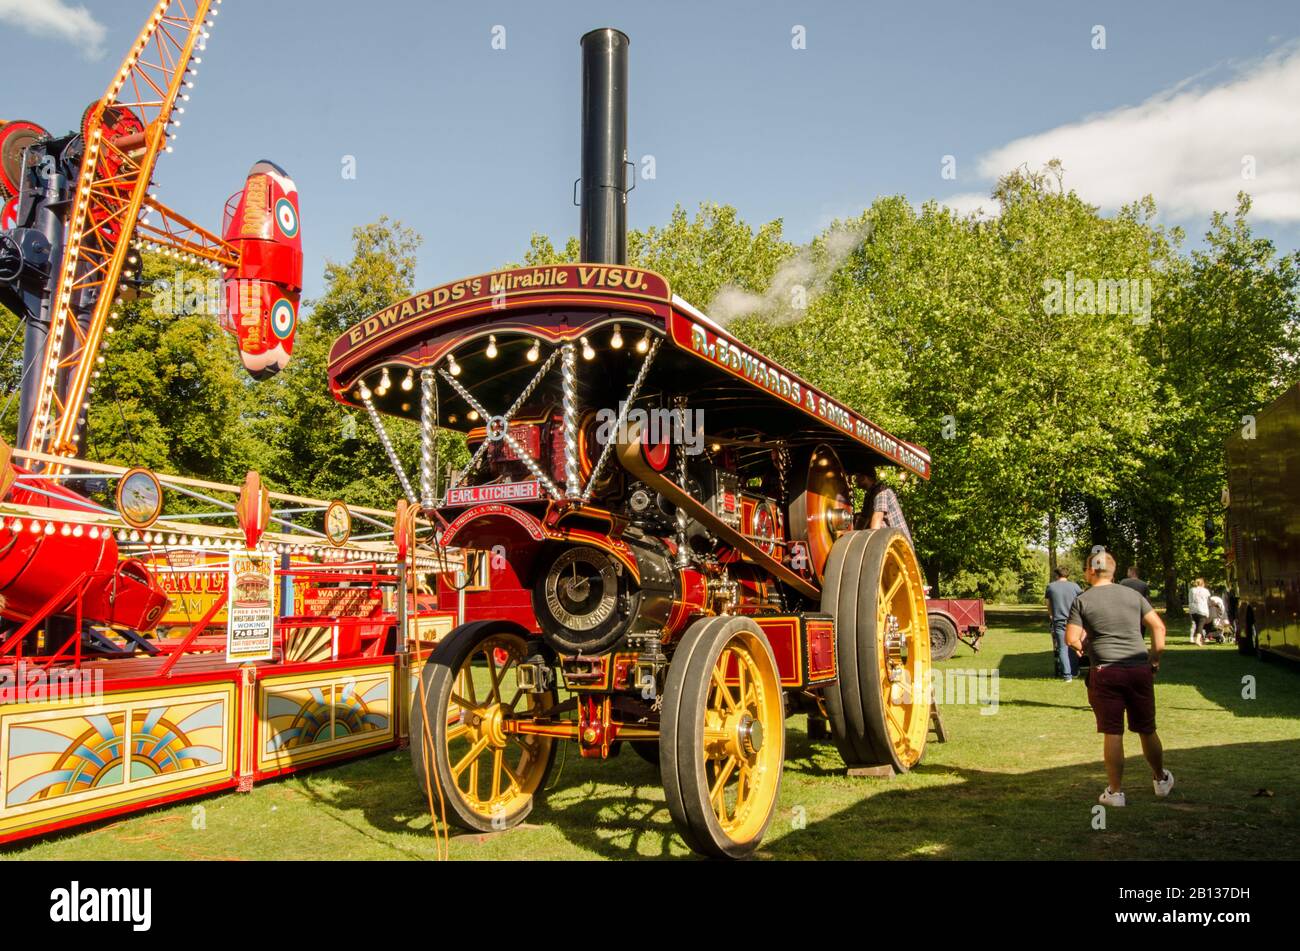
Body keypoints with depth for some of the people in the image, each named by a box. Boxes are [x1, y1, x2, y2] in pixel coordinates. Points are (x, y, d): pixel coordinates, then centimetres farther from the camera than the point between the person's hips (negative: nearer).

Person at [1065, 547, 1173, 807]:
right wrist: (1155, 658, 10)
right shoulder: (1133, 595, 8)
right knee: (1147, 730, 18)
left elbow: (1071, 638, -8)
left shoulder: (1082, 600, -3)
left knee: (1112, 734, 3)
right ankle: (1161, 780, 36)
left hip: (1106, 673, -3)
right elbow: (1158, 626, 5)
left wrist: (1083, 647, 13)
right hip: (1140, 670, 3)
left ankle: (1115, 792, 9)